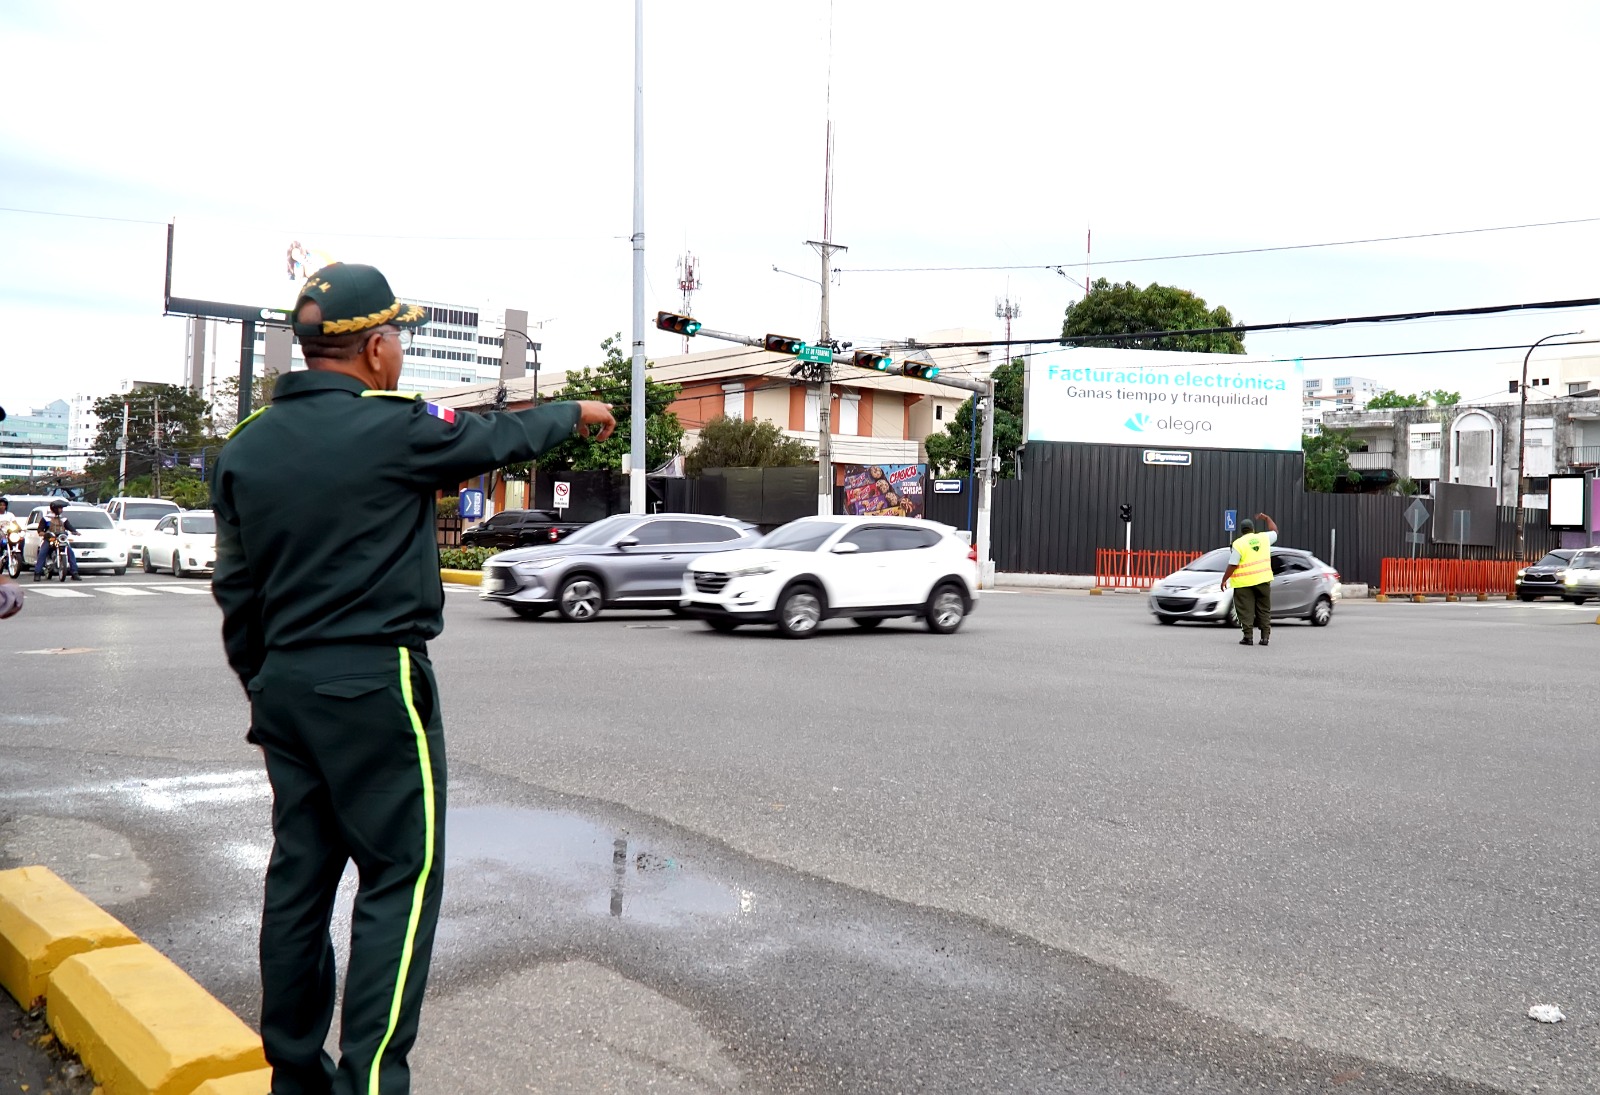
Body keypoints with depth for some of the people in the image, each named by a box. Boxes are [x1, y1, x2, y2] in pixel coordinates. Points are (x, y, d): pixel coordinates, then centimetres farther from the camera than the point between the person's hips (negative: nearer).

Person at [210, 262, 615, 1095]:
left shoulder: (245, 447, 8)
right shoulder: (396, 428, -11)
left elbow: (237, 590, 12)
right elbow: (502, 438, 6)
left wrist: (261, 688, 21)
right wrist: (576, 413, 25)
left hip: (285, 684, 7)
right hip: (376, 684, -7)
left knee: (299, 875, 13)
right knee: (401, 876, 0)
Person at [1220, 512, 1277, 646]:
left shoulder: (1238, 544, -9)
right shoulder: (1264, 538, 4)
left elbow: (1232, 565, -11)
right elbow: (1274, 531, 26)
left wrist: (1224, 580, -2)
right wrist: (1266, 518, 37)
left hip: (1244, 583, -4)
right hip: (1263, 580, 4)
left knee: (1246, 611, 1)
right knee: (1264, 610, 13)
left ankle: (1248, 637, -2)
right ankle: (1265, 636, 10)